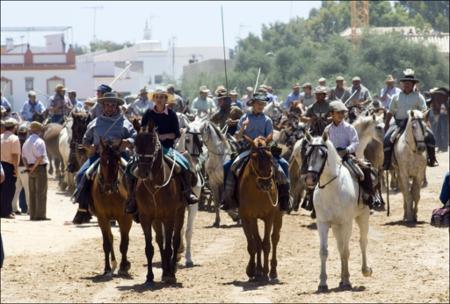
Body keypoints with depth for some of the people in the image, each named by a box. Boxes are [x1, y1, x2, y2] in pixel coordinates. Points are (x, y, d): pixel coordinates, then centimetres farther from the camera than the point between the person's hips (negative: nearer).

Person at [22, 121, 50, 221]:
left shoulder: (26, 142, 13)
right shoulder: (39, 141, -14)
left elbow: (23, 156, 14)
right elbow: (40, 157, -23)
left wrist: (28, 167, 6)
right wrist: (34, 167, -12)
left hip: (31, 169, 8)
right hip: (40, 168, -8)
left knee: (32, 193, 11)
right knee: (41, 193, -6)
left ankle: (32, 214, 12)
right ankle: (40, 215, -9)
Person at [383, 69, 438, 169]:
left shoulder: (418, 97, 4)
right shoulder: (396, 97, 11)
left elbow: (424, 111, -2)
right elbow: (390, 112, 16)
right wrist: (386, 126, 12)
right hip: (399, 123, 1)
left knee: (429, 135, -23)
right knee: (387, 138, -22)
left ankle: (431, 160, -13)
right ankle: (386, 163, -13)